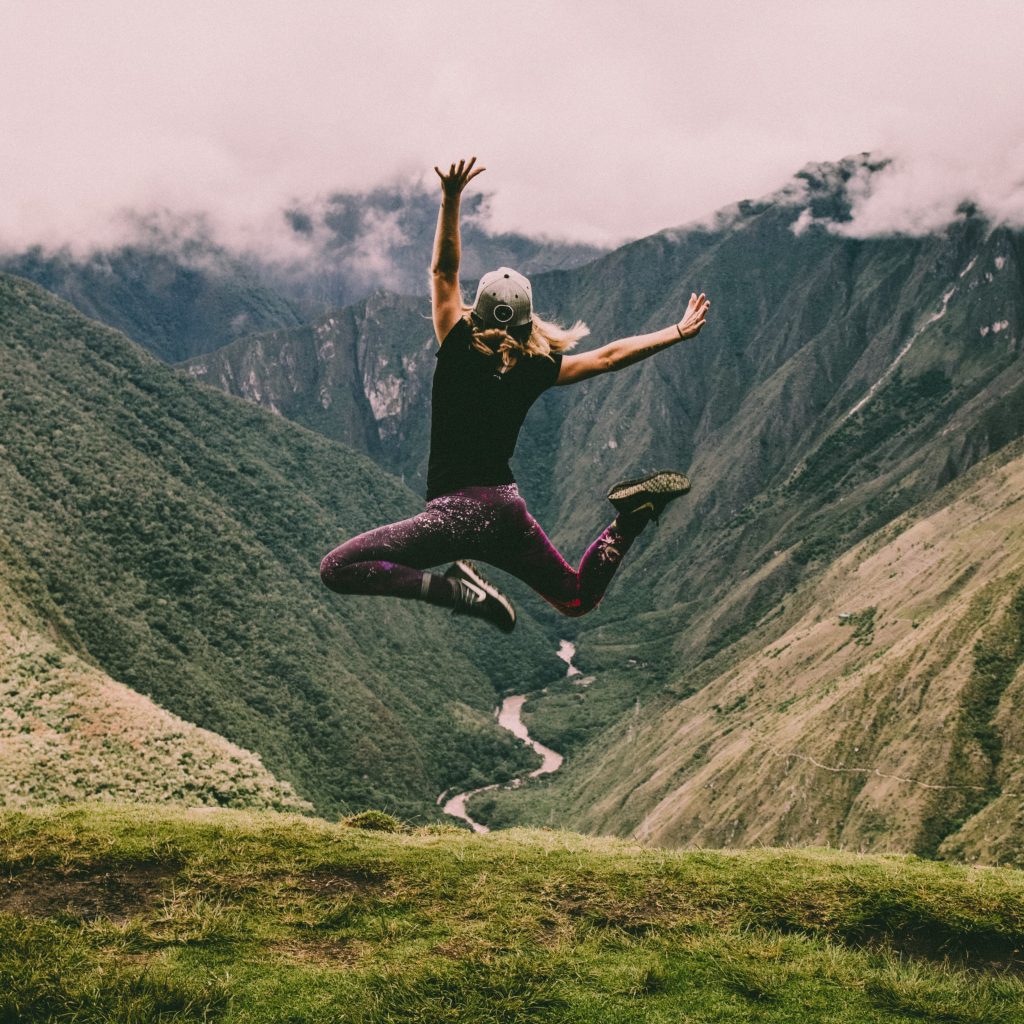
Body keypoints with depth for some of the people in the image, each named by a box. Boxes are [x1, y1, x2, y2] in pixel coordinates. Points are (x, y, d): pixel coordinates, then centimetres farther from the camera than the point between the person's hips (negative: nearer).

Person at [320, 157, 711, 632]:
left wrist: (450, 199, -5)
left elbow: (443, 271, -2)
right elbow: (609, 356, 11)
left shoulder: (458, 353, -6)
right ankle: (631, 515, -2)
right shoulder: (536, 370, 3)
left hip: (456, 511, -5)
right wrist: (678, 331, 20)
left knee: (337, 569, -8)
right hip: (507, 509, 5)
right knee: (578, 599, 24)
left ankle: (456, 588, -23)